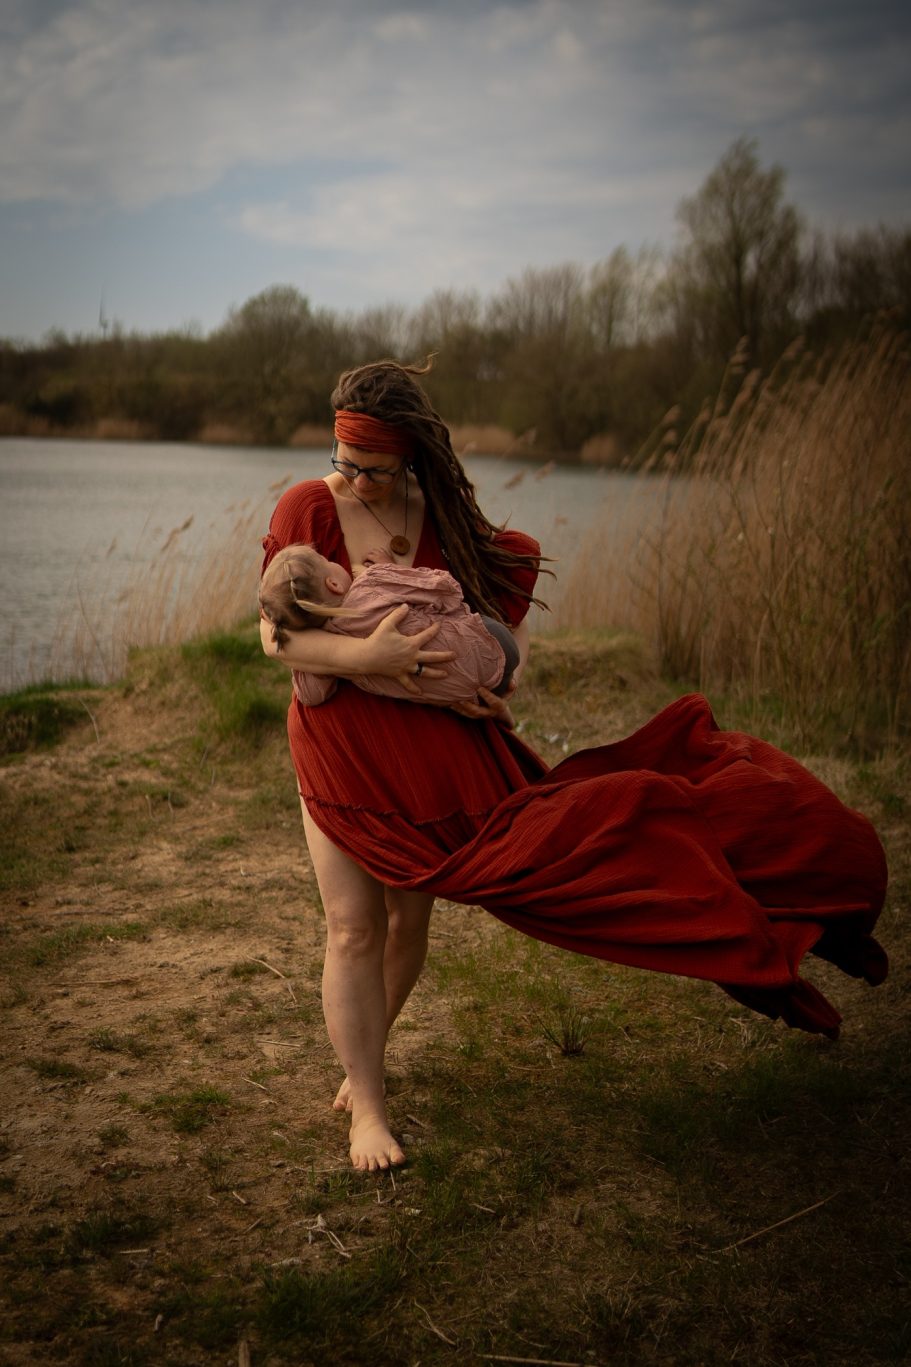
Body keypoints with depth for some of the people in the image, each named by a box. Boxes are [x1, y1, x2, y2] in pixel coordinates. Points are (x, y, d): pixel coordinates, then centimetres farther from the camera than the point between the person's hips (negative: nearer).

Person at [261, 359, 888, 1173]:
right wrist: (365, 655, -31)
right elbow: (274, 636, -18)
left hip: (431, 746, 3)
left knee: (410, 918, 8)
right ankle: (366, 1108, 16)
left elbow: (506, 612, 10)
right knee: (355, 927, 1)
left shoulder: (442, 521, -2)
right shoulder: (307, 510, -11)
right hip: (339, 750, -2)